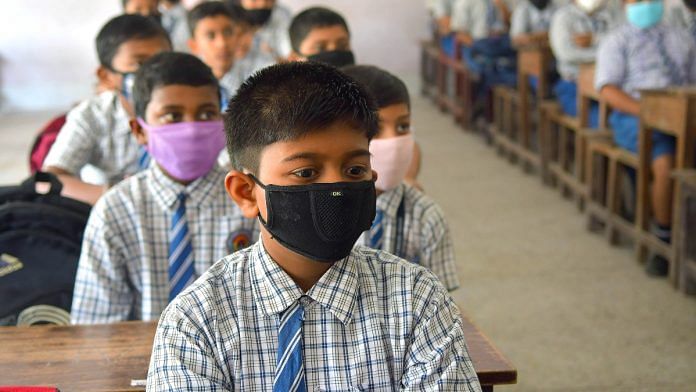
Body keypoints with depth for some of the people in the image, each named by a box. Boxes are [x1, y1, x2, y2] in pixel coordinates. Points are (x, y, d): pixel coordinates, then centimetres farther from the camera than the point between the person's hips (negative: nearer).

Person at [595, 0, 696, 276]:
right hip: (634, 117, -3)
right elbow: (607, 89, -3)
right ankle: (665, 242, -19)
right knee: (666, 164, -34)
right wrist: (644, 110, -19)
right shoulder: (616, 42, 11)